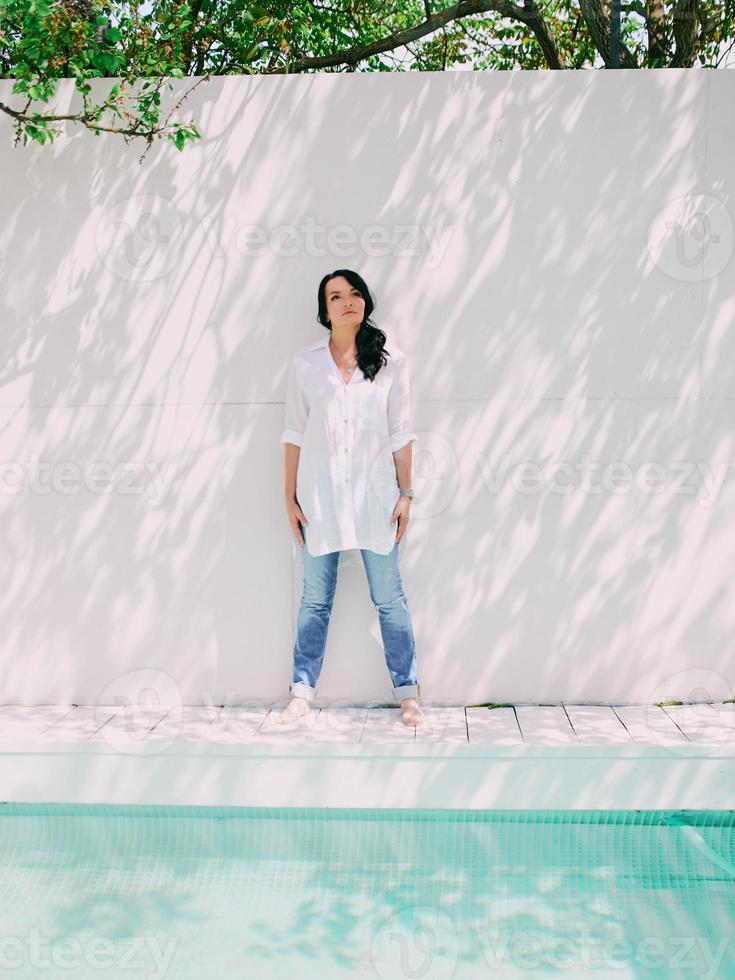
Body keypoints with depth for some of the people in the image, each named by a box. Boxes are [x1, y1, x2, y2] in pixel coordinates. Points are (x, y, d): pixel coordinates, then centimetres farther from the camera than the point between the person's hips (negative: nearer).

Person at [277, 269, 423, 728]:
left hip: (374, 494, 0)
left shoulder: (390, 360, 3)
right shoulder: (305, 363, 4)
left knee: (389, 598, 5)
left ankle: (408, 691, 16)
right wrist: (290, 498, 2)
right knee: (315, 599, 8)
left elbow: (400, 433, 4)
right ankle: (303, 692, 19)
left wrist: (406, 493, 1)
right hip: (319, 495, 1)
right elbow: (295, 434, 5)